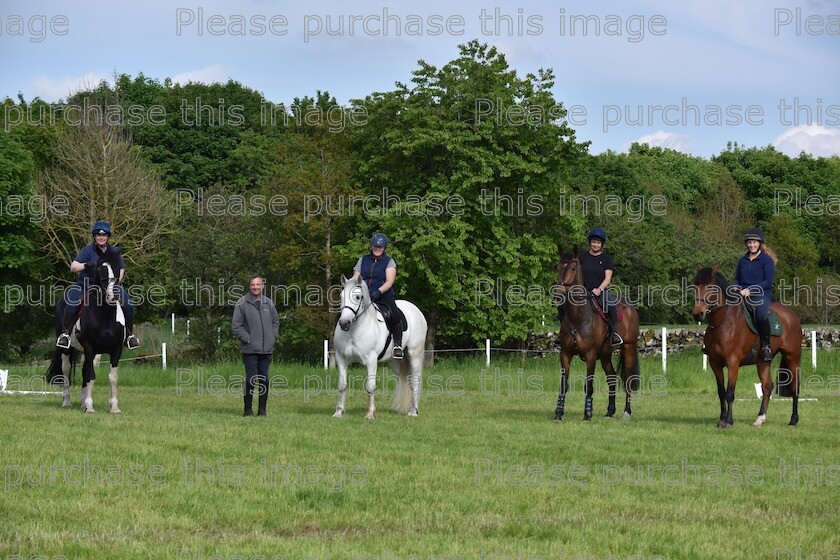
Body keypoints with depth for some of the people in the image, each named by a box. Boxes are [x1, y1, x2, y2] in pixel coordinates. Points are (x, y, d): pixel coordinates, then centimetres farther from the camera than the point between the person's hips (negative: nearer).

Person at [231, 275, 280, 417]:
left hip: (266, 349, 4)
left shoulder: (268, 303, 10)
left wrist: (273, 337, 6)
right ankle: (248, 409, 1)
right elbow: (236, 325, -4)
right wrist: (248, 339, -10)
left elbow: (276, 321, 20)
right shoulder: (242, 304, -4)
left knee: (264, 379, 6)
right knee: (251, 379, -7)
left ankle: (262, 409, 13)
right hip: (250, 349, -4)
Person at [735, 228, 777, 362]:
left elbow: (769, 281, -8)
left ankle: (766, 346, -21)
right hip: (742, 296, 6)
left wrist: (750, 290, -15)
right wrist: (737, 289, 0)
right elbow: (737, 280, 23)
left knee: (761, 315, -37)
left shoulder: (766, 260, -1)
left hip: (761, 295, -6)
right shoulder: (742, 261, 17)